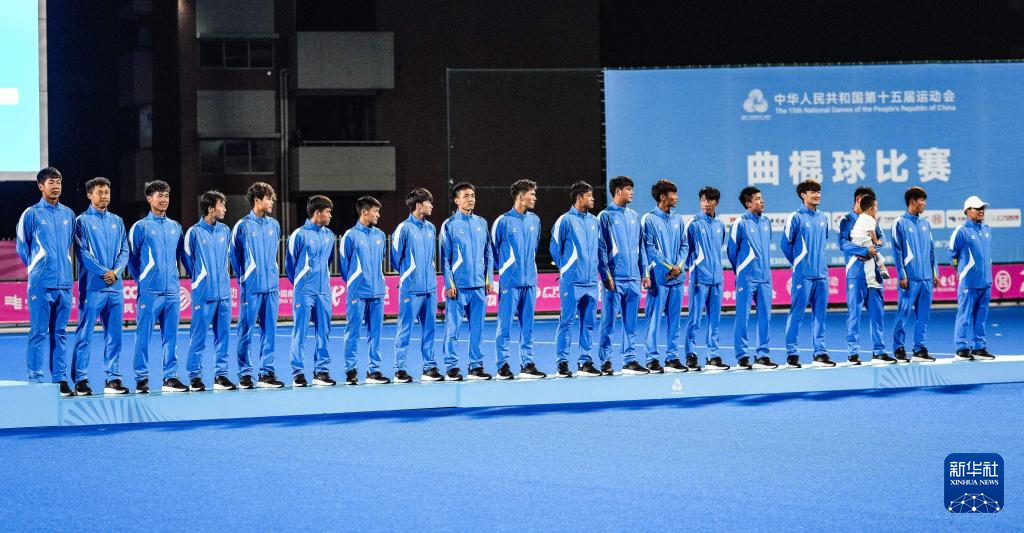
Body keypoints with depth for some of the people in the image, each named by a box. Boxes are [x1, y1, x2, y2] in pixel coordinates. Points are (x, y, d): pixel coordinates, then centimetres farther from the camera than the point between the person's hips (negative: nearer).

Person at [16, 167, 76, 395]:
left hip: (64, 282, 4)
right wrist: (36, 268, 10)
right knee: (39, 332, -4)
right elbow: (21, 247, 6)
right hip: (41, 283, -4)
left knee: (60, 332, 7)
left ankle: (60, 379, 10)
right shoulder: (31, 214, -1)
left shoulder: (68, 214, 12)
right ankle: (36, 381, -2)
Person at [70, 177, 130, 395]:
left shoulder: (117, 221, 15)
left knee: (114, 334, 6)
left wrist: (116, 272, -6)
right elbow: (82, 252, -7)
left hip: (115, 286, 5)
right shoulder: (82, 221, 1)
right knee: (84, 334, -4)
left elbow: (124, 251, 11)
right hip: (92, 286, -5)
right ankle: (80, 380, -1)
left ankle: (112, 379, 10)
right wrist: (103, 272, -13)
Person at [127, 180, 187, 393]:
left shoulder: (175, 227, 14)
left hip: (172, 291, 4)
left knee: (170, 337, 6)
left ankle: (171, 378, 11)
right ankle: (142, 379, 1)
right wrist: (141, 280, 3)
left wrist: (172, 276, 15)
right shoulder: (140, 227, 0)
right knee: (143, 336, -4)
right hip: (149, 292, -4)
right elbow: (131, 257, 4)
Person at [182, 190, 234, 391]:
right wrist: (199, 278, 10)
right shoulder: (194, 232, -6)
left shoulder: (225, 230, 9)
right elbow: (186, 258, 5)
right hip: (204, 293, -5)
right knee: (198, 336, -3)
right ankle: (195, 377, 2)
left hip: (224, 292, 5)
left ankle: (221, 375, 13)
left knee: (223, 335, 7)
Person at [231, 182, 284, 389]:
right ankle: (245, 374, 3)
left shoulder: (274, 225, 11)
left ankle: (266, 373, 11)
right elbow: (233, 254, 3)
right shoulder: (243, 225, -4)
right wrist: (243, 279, 6)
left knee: (269, 330, 6)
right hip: (251, 287, -5)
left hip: (272, 286, 5)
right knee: (246, 331, -1)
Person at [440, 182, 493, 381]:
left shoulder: (481, 223, 12)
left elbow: (488, 254, 15)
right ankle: (452, 368, 1)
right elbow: (445, 258, -2)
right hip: (458, 286, -4)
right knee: (453, 328, -3)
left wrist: (488, 279, 8)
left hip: (479, 286, 4)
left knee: (477, 328, 5)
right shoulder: (449, 225, 0)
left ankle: (476, 366, 11)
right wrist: (449, 284, -8)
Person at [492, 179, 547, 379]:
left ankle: (527, 365, 11)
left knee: (528, 326, 7)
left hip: (530, 281, 5)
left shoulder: (535, 220, 10)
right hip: (510, 281, -5)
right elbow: (493, 249, 4)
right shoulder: (503, 221, -6)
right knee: (505, 325, -3)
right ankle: (503, 366, 1)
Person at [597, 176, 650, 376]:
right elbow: (601, 249, -6)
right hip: (615, 280, -6)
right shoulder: (605, 216, -3)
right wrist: (606, 276, -12)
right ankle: (606, 361, 3)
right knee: (609, 323, -2)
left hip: (633, 279, 6)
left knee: (631, 323, 8)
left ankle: (630, 361, 12)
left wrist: (644, 273, 12)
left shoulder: (634, 216, 14)